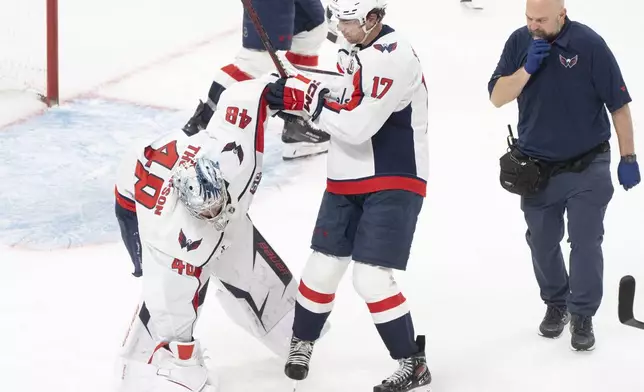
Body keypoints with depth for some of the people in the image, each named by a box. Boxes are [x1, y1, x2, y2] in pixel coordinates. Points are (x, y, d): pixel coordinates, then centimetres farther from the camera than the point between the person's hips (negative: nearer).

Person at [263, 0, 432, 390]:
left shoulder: (395, 58, -23)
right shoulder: (353, 46, 6)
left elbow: (358, 126, -27)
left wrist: (306, 101, -17)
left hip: (393, 183, -8)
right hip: (346, 179, 8)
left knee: (372, 278, -12)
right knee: (323, 267, 11)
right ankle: (302, 342, 35)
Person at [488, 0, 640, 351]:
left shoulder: (589, 44, -16)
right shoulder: (519, 42, -5)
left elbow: (618, 104, -10)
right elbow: (497, 97, -7)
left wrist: (628, 158, -8)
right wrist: (527, 68, -22)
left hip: (587, 166, -4)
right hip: (536, 167, 4)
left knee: (585, 242, -3)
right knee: (542, 243, 13)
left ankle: (582, 315, 11)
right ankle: (556, 304, 33)